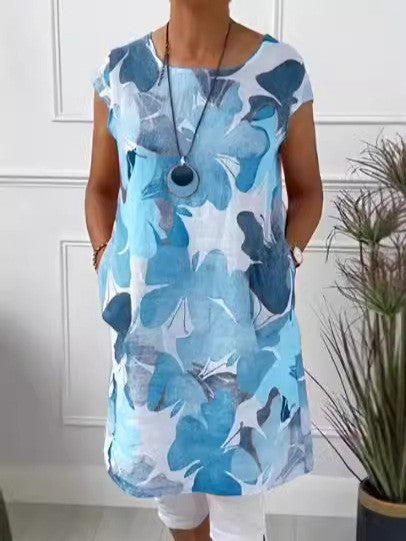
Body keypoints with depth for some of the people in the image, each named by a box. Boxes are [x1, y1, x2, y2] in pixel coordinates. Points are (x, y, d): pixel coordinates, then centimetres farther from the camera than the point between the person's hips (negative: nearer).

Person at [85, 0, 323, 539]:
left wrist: (285, 258, -8)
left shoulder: (282, 72, -6)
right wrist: (105, 260, -3)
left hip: (244, 317, -2)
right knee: (163, 457, 19)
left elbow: (307, 190, 6)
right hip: (150, 314, 2)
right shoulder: (120, 72, -1)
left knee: (238, 473, 9)